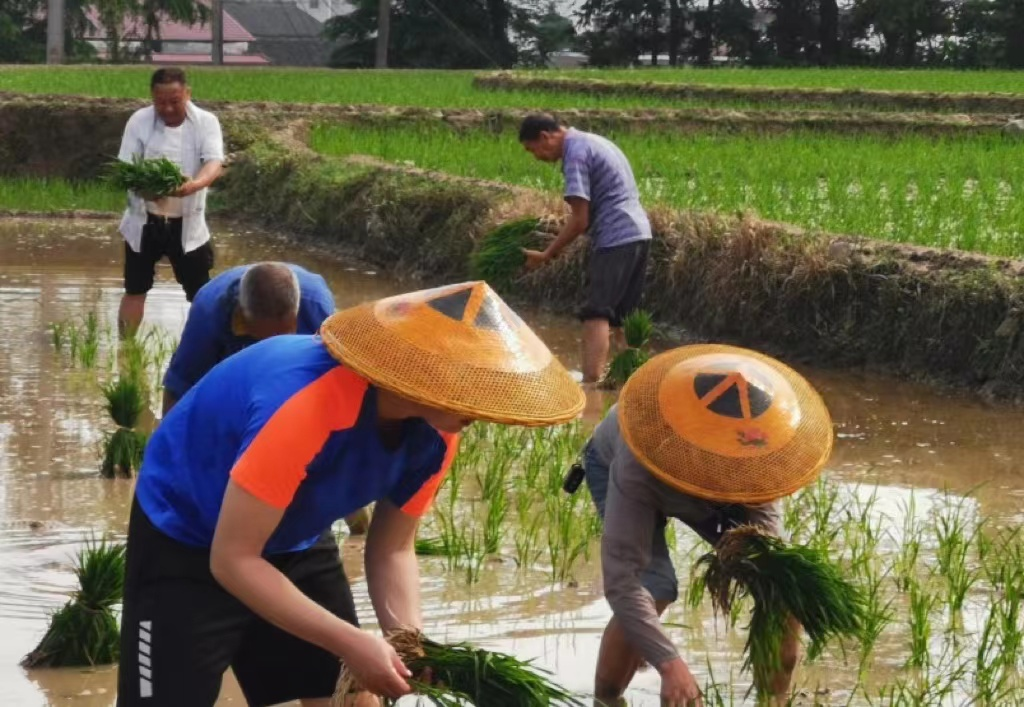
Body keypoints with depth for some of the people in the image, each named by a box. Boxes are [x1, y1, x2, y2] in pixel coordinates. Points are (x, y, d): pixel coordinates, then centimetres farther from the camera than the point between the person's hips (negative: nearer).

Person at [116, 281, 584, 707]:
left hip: (293, 543, 7)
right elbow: (233, 559, -32)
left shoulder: (434, 432, -15)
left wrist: (410, 641, -21)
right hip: (184, 540, -7)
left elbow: (392, 549, -2)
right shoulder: (305, 407, -38)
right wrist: (351, 643, -35)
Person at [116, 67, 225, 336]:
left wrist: (195, 184, -45)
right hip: (144, 221, 1)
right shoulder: (139, 121, -7)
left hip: (187, 224, -1)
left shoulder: (206, 122, -9)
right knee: (135, 290, 9)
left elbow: (215, 163, -23)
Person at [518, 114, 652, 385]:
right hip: (639, 233, 10)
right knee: (623, 316, 15)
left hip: (615, 239, -10)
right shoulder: (594, 142, 19)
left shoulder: (576, 153, -10)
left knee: (596, 315, -14)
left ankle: (591, 382, -23)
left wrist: (546, 255, -7)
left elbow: (580, 220, -14)